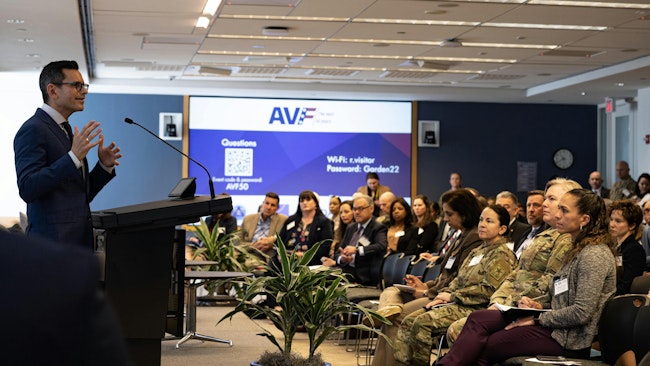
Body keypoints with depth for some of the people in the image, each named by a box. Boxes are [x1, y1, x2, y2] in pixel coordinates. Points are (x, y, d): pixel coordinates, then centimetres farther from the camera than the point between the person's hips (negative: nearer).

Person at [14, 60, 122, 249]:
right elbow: (27, 189, -21)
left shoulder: (65, 130, 19)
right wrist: (74, 157, -26)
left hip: (79, 241, 9)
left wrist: (104, 166, 4)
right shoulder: (33, 130, -9)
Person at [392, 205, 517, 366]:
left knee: (422, 322, -27)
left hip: (475, 309, -9)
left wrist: (452, 296, -11)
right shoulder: (477, 251, 21)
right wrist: (443, 295, 2)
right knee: (408, 321, -8)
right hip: (457, 304, 9)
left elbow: (488, 291, -16)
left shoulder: (502, 255, -8)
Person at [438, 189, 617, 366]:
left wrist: (538, 318, -14)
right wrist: (534, 305, 1)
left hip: (568, 339, -9)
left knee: (482, 350, -12)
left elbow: (581, 313, -22)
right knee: (478, 318, -7)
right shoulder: (577, 250, 18)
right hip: (555, 325, 9)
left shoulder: (595, 255, -15)